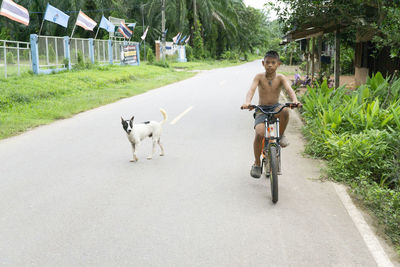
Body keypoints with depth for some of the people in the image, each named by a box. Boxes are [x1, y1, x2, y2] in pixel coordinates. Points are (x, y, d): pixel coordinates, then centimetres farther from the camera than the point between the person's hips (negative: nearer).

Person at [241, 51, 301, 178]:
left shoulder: (280, 78, -3)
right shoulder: (259, 77, -6)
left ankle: (281, 135, -7)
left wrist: (295, 100, -41)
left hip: (275, 107, 1)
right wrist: (247, 102, -42)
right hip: (261, 110, -1)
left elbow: (289, 89, -19)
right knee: (259, 133, -25)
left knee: (285, 110, -36)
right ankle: (257, 163, -4)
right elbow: (252, 89, -21)